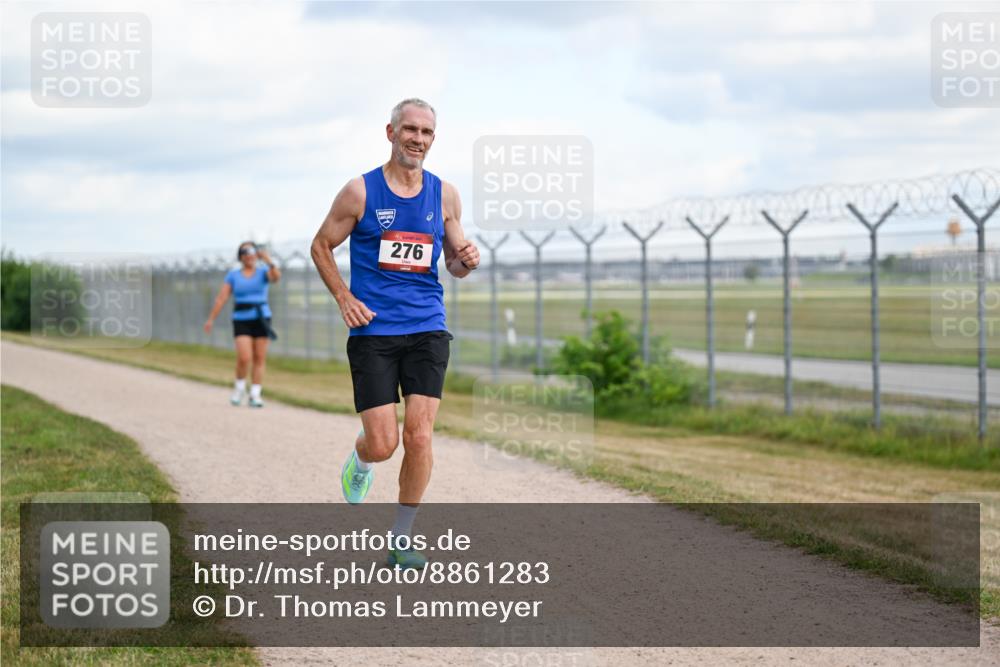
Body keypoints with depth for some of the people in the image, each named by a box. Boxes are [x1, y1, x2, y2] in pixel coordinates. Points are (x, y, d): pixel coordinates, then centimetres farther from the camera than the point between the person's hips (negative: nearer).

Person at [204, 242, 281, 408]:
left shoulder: (263, 272, 5)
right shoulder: (233, 275, 6)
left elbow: (276, 277, -18)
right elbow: (221, 297, 0)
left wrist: (269, 261, -34)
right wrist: (211, 319, -6)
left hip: (261, 319, 1)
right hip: (242, 321, -1)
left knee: (260, 358, -2)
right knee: (244, 358, -14)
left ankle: (255, 395, 5)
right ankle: (239, 387, 11)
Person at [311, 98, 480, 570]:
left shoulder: (444, 195, 7)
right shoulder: (360, 191, -2)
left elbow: (455, 263, 16)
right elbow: (321, 246, 7)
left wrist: (467, 261, -8)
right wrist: (344, 298, -5)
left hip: (427, 330, 2)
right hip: (373, 332, -2)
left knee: (419, 436, -7)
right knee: (382, 443, -8)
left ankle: (401, 540, 9)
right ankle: (360, 460, 32)